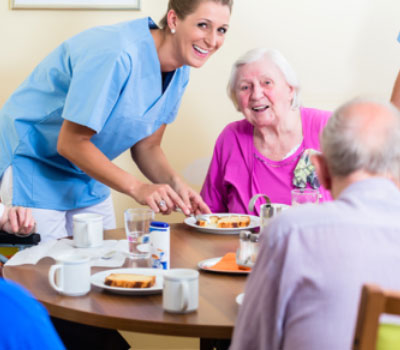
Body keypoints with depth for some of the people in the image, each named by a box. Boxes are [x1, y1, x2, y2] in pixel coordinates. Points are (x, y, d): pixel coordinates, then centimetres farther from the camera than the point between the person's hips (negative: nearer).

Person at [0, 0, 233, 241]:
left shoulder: (180, 71, -4)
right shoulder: (117, 55, -31)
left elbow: (146, 147, 2)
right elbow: (71, 143, -28)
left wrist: (176, 184, -17)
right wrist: (136, 187, -32)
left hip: (87, 172, 8)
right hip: (34, 162, -8)